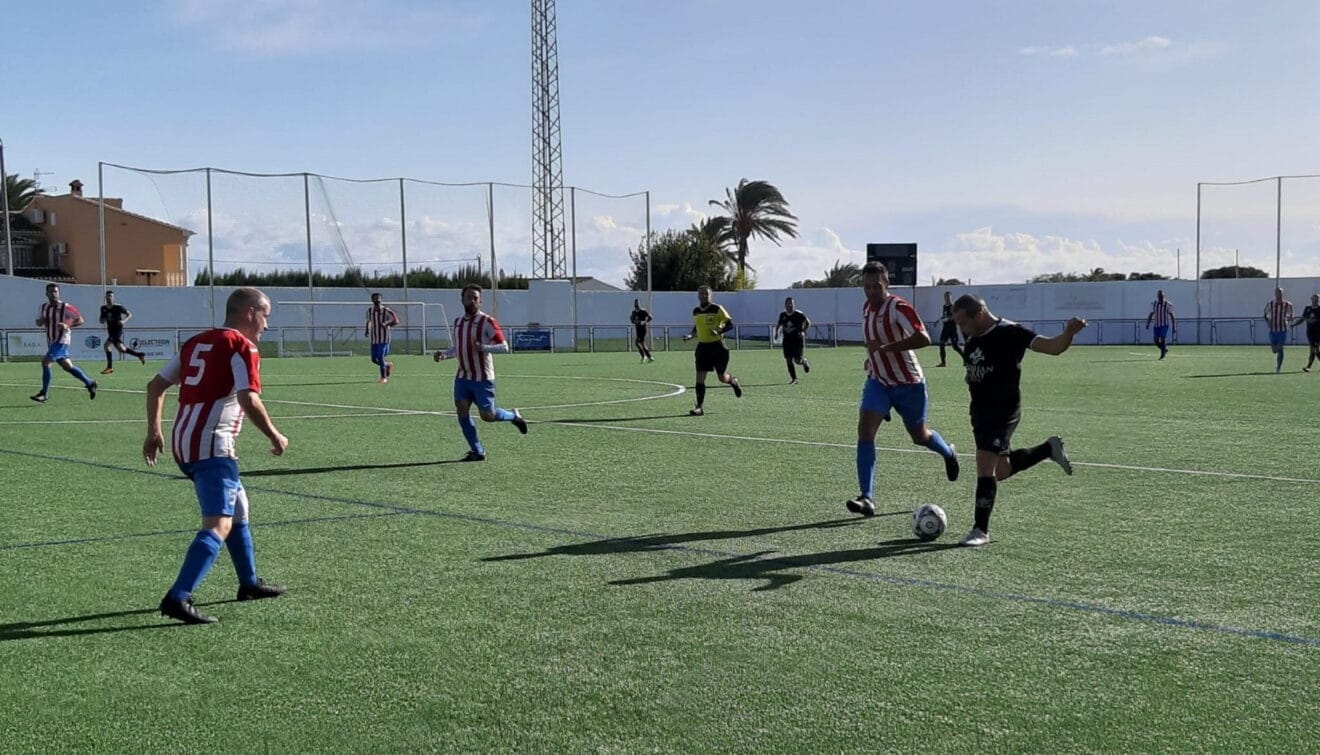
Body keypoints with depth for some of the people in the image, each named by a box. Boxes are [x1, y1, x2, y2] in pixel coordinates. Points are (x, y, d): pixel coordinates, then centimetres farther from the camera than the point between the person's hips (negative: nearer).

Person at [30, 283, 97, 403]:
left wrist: (68, 326, -25)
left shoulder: (65, 307, -10)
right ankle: (90, 383, 26)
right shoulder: (44, 308, 8)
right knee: (67, 366, 12)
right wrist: (42, 321, -6)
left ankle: (43, 394, -13)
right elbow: (38, 323, 18)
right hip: (51, 341, 7)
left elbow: (80, 320, -8)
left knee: (45, 361, -18)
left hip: (62, 340, -7)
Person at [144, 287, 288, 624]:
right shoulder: (242, 346, -6)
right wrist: (274, 436, -6)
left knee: (238, 508, 25)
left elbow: (155, 385, 19)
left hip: (182, 443, 9)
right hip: (211, 446, -9)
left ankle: (249, 583, 37)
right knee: (219, 524, -16)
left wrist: (154, 431, 23)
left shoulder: (195, 342, 18)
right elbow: (248, 400, -18)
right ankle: (178, 598, -28)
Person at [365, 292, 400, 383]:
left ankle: (384, 377, 4)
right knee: (374, 359, 3)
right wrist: (367, 331, 6)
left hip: (384, 338, -5)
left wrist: (386, 324, -25)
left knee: (380, 357, -14)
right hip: (374, 338, 5)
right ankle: (388, 365, 33)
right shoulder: (369, 310, 6)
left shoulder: (386, 310, -8)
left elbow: (396, 321, -9)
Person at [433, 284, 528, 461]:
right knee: (462, 410, -7)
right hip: (462, 377, 6)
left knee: (487, 416, -4)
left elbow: (504, 347, -14)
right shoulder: (458, 322, 12)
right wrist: (443, 355, 5)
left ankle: (513, 416, 27)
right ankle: (477, 452, 2)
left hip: (482, 378, -6)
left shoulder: (487, 321, -9)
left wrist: (484, 348, -30)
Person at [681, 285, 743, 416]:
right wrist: (691, 336, 4)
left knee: (722, 378, 5)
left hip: (717, 346, -4)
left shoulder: (717, 309, -9)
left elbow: (730, 324, -10)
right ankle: (700, 407, -4)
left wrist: (719, 331, -26)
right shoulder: (696, 312, 8)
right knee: (700, 378, -7)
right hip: (702, 347, 4)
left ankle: (734, 382, 41)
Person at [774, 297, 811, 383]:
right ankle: (794, 379, 7)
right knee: (788, 360, -3)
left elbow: (808, 323, 2)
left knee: (797, 360, -8)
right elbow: (779, 324, 20)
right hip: (787, 340, 4)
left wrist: (803, 331, -11)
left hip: (798, 340, -4)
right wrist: (776, 332, 3)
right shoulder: (782, 315, 4)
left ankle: (804, 362, 29)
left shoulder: (799, 314, -9)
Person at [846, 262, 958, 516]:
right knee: (865, 429, -16)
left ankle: (949, 453, 50)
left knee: (919, 436, 12)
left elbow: (923, 338, -34)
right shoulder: (867, 307, 5)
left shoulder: (898, 307, -20)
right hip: (878, 381, 6)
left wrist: (885, 348, -36)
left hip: (908, 383, -5)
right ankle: (867, 498, -19)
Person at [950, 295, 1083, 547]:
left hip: (1004, 411, -8)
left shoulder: (1010, 333, -16)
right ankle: (1049, 448, 37)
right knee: (1001, 470, 16)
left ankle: (981, 530, -8)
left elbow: (1053, 347, -22)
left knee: (985, 465, -16)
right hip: (980, 411, 8)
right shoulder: (971, 340, 6)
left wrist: (1069, 333, -40)